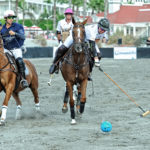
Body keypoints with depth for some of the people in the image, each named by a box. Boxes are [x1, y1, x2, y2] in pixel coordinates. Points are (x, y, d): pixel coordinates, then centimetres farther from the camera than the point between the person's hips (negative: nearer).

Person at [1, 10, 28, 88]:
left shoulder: (18, 26, -3)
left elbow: (23, 37, -16)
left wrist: (15, 33, -30)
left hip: (16, 49, -4)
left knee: (19, 60, -29)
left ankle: (23, 79, -29)